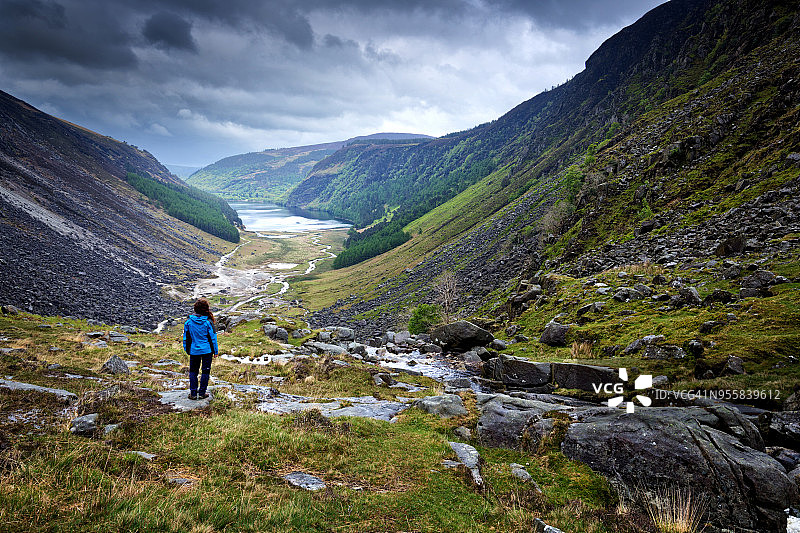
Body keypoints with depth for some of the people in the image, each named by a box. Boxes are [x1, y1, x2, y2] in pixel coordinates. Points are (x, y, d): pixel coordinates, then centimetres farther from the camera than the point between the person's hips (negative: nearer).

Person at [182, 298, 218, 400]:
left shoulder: (189, 321, -5)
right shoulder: (208, 322, -13)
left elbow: (186, 337, 4)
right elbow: (213, 338, -7)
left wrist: (186, 349, 16)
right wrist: (215, 351, 3)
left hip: (194, 350, 2)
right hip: (207, 350, -2)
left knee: (193, 371, 14)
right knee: (205, 371, 9)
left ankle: (193, 393, 12)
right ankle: (202, 393, 12)